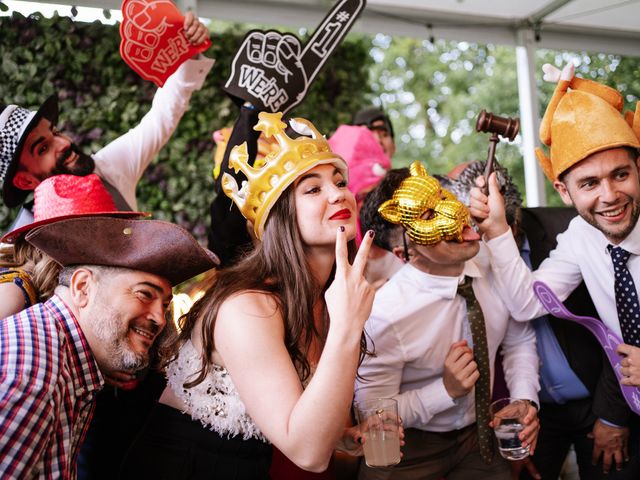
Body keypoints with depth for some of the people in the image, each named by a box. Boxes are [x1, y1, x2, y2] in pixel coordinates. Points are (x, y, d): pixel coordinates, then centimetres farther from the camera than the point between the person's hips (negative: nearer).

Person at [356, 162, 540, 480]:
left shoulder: (495, 268, -15)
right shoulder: (384, 316, -30)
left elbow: (519, 341, 3)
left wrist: (525, 400, -12)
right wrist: (447, 391, -28)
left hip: (480, 434, 5)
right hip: (410, 453, -4)